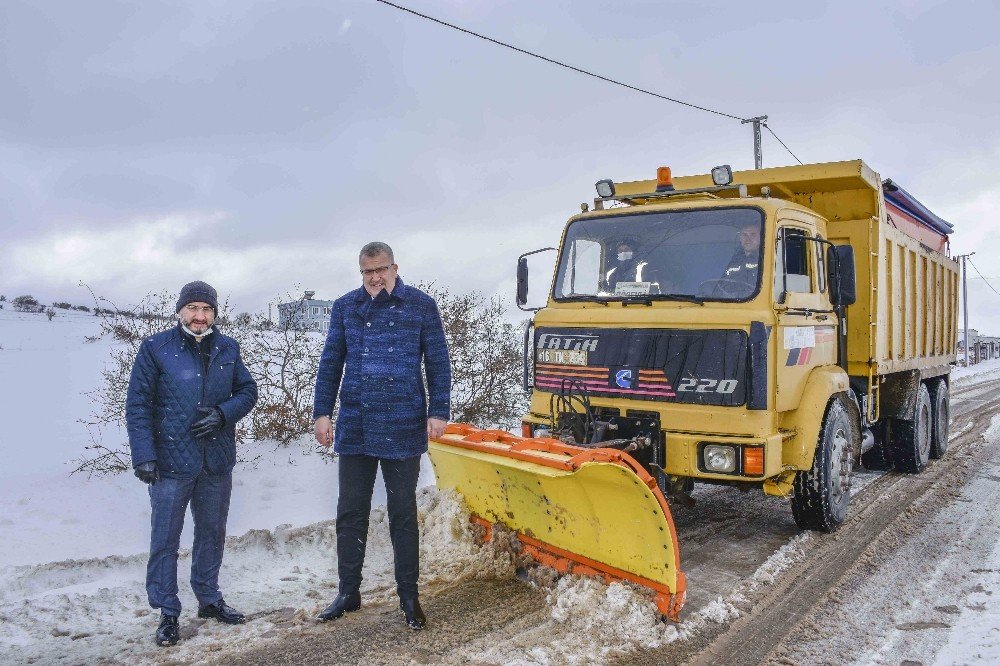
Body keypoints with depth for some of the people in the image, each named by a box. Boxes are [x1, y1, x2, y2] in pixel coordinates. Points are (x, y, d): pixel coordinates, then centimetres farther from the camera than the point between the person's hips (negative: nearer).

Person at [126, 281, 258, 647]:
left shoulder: (228, 348, 6)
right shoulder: (155, 347, -5)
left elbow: (248, 391, 9)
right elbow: (137, 405, -7)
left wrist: (223, 413, -11)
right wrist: (144, 455, -14)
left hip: (218, 460, 4)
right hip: (171, 462, -4)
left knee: (212, 533, 16)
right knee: (165, 539, 3)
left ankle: (209, 598, 33)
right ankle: (167, 613, 16)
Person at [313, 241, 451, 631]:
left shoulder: (421, 306, 2)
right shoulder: (345, 307, 9)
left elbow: (438, 364, 2)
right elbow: (330, 363, 11)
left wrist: (438, 412, -6)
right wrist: (322, 413, 6)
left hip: (403, 428, -3)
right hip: (354, 427, 3)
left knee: (403, 514, 7)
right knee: (350, 513, 10)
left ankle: (409, 597, 17)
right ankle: (348, 593, 23)